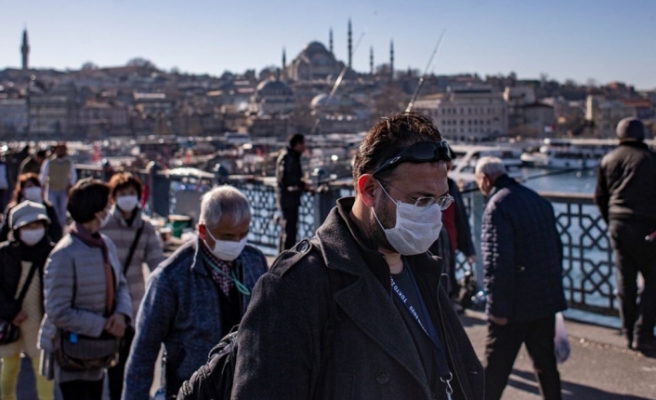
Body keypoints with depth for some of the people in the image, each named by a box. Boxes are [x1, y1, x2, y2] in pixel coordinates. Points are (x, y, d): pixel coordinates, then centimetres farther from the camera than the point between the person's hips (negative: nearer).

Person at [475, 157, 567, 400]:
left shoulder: (497, 206, -16)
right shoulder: (538, 200, 11)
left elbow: (498, 263, -22)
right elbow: (557, 248, 18)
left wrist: (497, 307, -18)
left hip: (515, 306, -8)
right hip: (547, 299, 8)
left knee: (496, 365, 2)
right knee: (545, 361, 17)